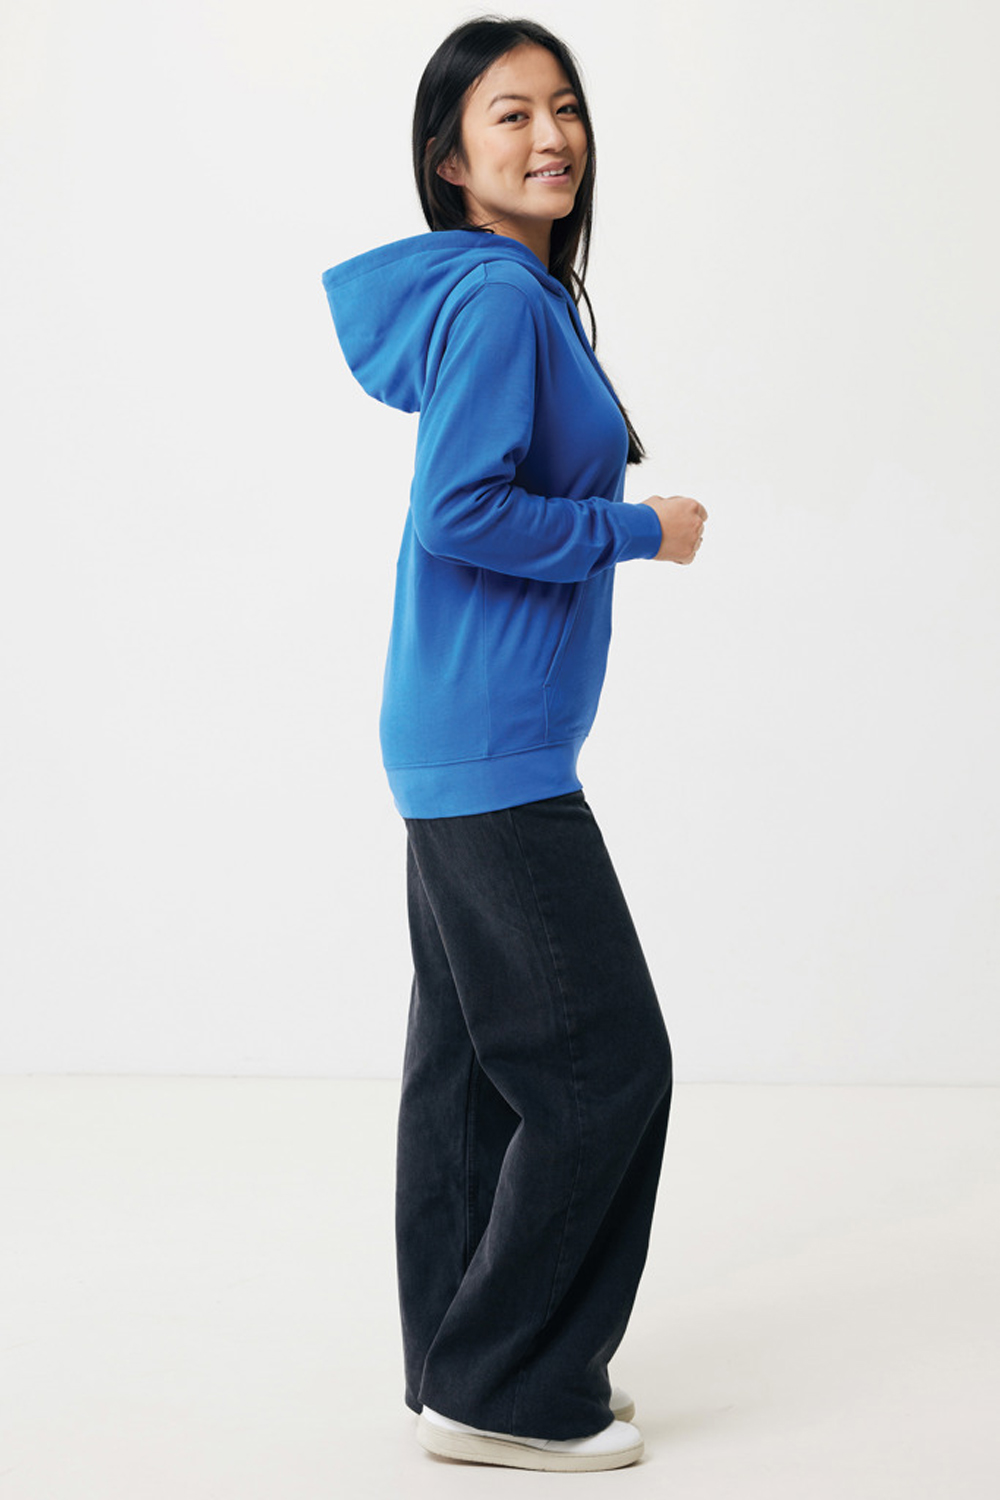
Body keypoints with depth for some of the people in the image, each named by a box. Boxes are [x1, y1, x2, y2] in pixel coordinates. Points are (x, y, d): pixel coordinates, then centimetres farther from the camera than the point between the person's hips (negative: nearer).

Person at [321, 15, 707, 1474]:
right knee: (603, 1063, -4)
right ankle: (502, 1392, 7)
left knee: (470, 1063, 15)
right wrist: (639, 529, -14)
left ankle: (461, 1366, 26)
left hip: (468, 742, 10)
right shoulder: (497, 298, -16)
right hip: (494, 748, -10)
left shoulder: (515, 291, 14)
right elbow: (456, 511, -23)